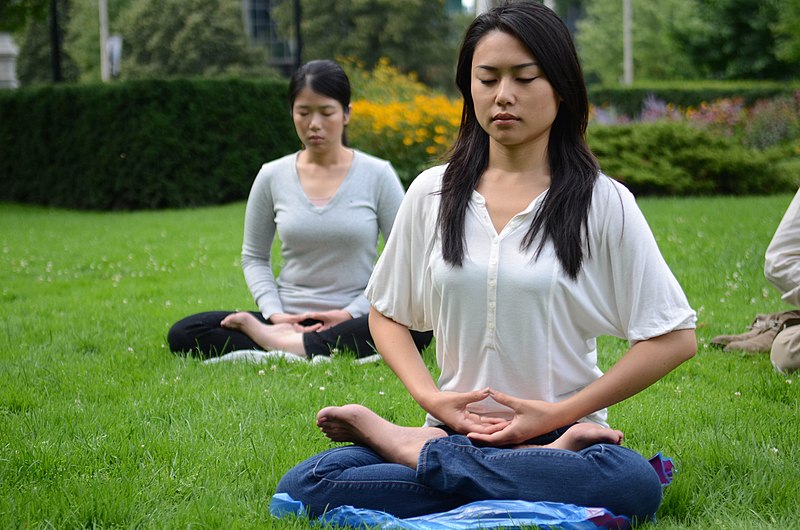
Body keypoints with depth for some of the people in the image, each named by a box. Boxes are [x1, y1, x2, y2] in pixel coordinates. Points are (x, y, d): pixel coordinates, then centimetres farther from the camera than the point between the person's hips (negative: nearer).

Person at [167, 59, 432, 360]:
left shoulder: (377, 175, -1)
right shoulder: (272, 177, 5)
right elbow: (254, 257, 13)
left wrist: (352, 312, -11)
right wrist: (274, 313, -6)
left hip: (351, 320, -2)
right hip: (289, 320, 2)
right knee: (182, 334, -20)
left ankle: (289, 346, -29)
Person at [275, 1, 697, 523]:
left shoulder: (603, 202, 0)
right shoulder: (431, 193, 8)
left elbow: (675, 338, -2)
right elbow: (387, 313, 17)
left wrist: (556, 414, -8)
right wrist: (431, 397, -3)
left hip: (561, 431, -2)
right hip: (458, 427, 2)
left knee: (634, 484, -37)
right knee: (303, 485, -23)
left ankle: (411, 448, -18)